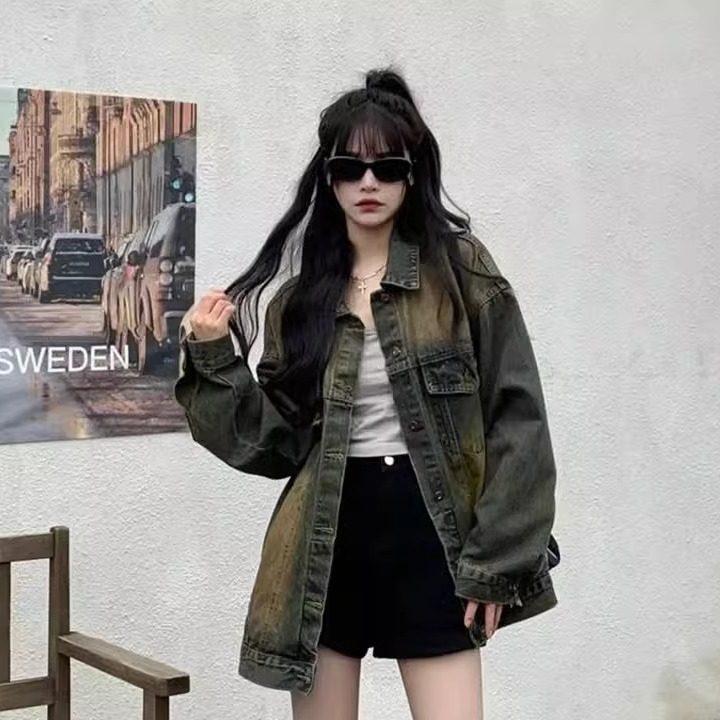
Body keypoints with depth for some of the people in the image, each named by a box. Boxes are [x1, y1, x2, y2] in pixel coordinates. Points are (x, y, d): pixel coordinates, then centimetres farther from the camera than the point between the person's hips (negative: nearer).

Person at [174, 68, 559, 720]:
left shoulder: (461, 269, -3)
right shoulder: (299, 296, 7)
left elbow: (515, 415, -6)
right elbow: (278, 439, 6)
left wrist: (497, 559, -10)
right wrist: (215, 360, -6)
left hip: (427, 530, -3)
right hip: (328, 537, 3)